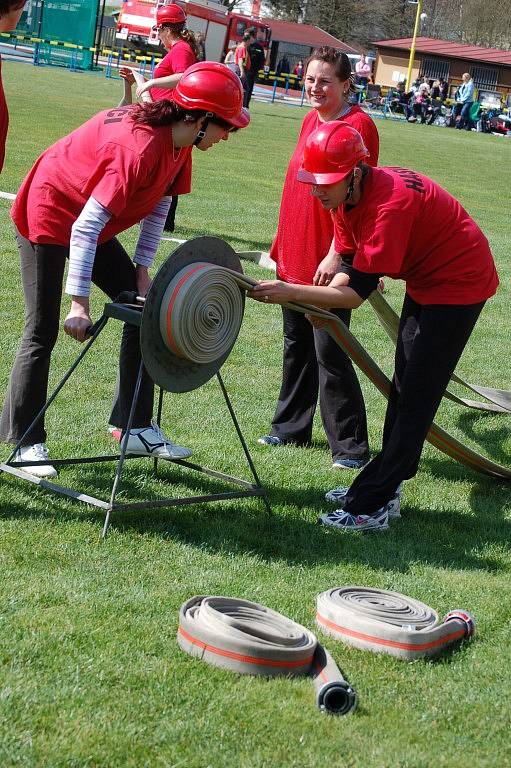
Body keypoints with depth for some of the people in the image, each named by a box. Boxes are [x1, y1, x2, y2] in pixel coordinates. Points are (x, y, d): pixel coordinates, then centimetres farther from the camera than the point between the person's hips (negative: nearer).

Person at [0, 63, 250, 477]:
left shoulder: (177, 141, -8)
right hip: (48, 214, -9)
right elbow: (86, 226, -36)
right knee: (43, 331, -6)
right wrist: (80, 302, -35)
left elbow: (159, 206, 4)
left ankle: (136, 426, 9)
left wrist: (142, 268, -2)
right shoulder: (139, 148, -35)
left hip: (89, 222, 9)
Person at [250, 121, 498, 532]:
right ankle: (384, 490, 24)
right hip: (424, 279, 10)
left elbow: (359, 291, -34)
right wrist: (323, 300, -19)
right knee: (403, 387, 15)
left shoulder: (390, 203, -34)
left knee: (415, 397, -9)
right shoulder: (347, 196, -5)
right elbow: (352, 266, 0)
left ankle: (371, 507, -8)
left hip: (459, 283, -10)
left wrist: (290, 292, -36)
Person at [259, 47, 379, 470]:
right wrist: (281, 243, 18)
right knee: (296, 345, 16)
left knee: (329, 352, -4)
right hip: (294, 256, 8)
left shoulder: (358, 125, -13)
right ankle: (291, 427, 28)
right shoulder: (312, 120, 11)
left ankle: (350, 446, 5)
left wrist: (336, 254, -20)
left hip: (327, 260, -8)